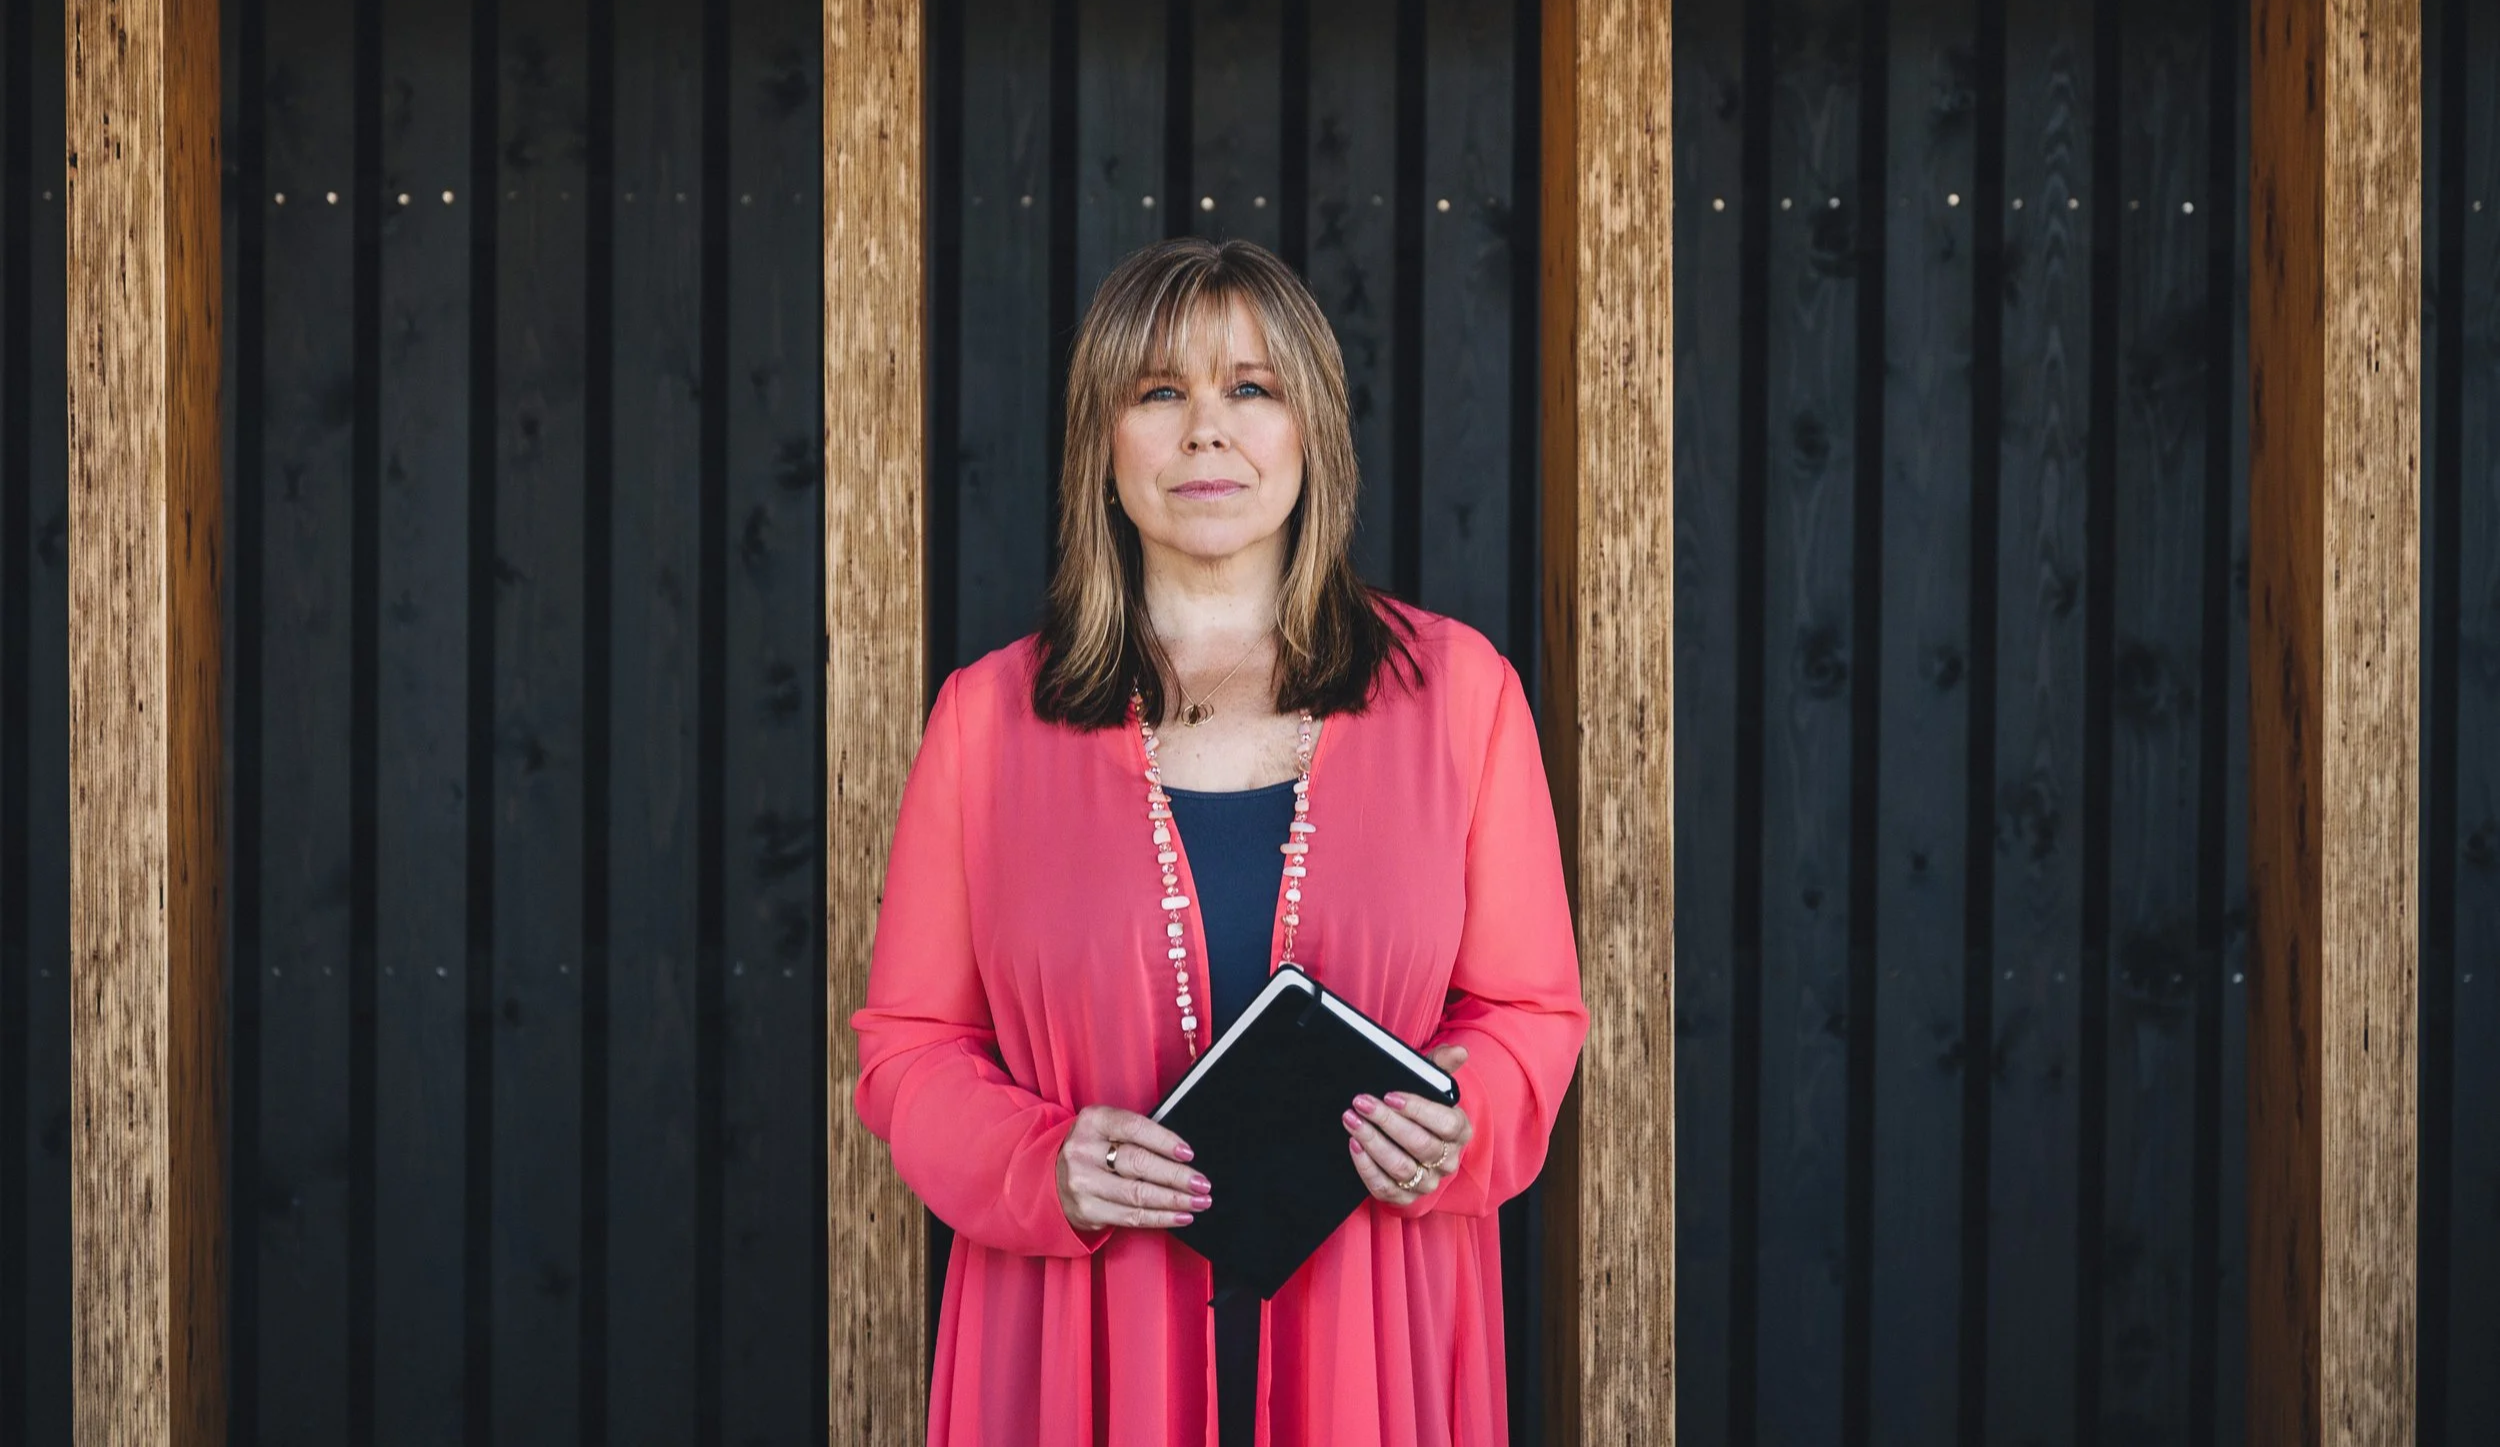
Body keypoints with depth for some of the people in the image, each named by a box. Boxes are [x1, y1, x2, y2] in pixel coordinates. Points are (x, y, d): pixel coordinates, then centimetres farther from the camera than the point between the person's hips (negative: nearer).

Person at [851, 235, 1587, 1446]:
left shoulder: (1455, 689, 4)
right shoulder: (988, 717, 2)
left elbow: (1529, 1008, 7)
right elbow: (909, 1042, 5)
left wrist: (1460, 1121, -13)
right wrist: (1042, 1168, -14)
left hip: (1366, 1338, 1)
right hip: (1081, 1339, 0)